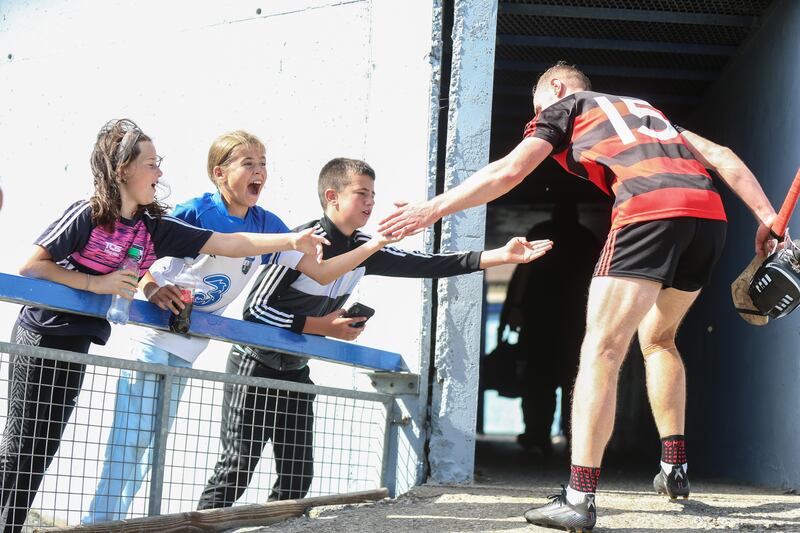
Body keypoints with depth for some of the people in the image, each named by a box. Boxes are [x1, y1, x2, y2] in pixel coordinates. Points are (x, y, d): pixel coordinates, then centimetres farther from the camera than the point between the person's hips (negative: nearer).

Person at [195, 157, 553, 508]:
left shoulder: (364, 250, 0)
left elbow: (424, 265, -5)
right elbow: (256, 308, -21)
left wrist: (500, 256, -13)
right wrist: (322, 327, -22)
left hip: (295, 371, 7)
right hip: (255, 366, -7)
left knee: (298, 474, 3)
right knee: (238, 467, -10)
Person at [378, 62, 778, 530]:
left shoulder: (564, 106, 21)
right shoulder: (643, 109, 37)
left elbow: (508, 172, 9)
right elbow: (721, 156, 25)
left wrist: (432, 209, 12)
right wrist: (767, 218, 19)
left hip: (649, 210, -7)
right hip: (711, 214, 7)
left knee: (601, 352, -7)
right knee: (658, 339, 27)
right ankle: (675, 469, 25)